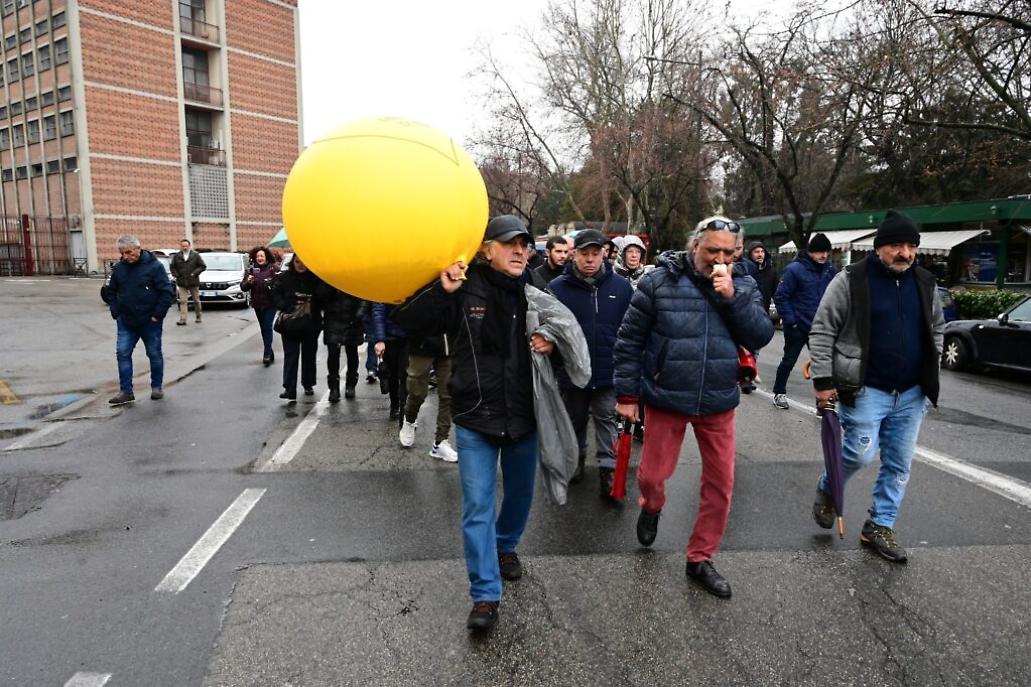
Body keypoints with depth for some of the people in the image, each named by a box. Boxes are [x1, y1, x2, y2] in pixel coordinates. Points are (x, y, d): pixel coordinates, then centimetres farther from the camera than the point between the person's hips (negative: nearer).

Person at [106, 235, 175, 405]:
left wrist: (157, 314, -14)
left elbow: (167, 293, -13)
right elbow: (111, 292, 16)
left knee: (154, 354, 8)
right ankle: (126, 391, 7)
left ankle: (157, 386, 23)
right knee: (122, 353, 1)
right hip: (126, 322, 4)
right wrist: (116, 312, 5)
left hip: (150, 322, -4)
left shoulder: (154, 266, -12)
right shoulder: (119, 268, 4)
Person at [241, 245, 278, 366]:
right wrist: (248, 282, -18)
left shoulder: (272, 268, -6)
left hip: (270, 304, -4)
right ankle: (269, 352, 24)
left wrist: (271, 283, -30)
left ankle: (267, 354, -5)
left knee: (267, 327, -9)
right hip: (257, 304, 4)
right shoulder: (252, 269, 3)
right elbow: (243, 287, 2)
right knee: (263, 329, 13)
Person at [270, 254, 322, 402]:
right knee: (290, 356, -4)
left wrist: (311, 305, -15)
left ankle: (308, 385, 29)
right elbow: (276, 295, -3)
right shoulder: (283, 277, 0)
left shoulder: (316, 278, -2)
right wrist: (289, 308, -16)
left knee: (309, 355, 13)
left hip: (311, 324, 1)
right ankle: (289, 389, -6)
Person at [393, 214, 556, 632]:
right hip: (476, 415, -3)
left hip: (524, 414, 4)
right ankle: (486, 595, 11)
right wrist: (441, 291, -30)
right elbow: (409, 322, -15)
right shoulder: (464, 289, -11)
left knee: (520, 495, 21)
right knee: (477, 507, -1)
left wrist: (550, 344, -12)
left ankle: (506, 546, 50)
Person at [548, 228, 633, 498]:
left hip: (609, 372, -1)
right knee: (575, 420, 19)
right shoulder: (557, 288, -9)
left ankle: (608, 470, 12)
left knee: (606, 420, 5)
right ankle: (576, 461, 38)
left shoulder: (620, 286, -4)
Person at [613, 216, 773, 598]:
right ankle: (652, 508, 45)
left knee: (721, 482, 8)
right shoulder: (659, 282, -8)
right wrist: (626, 394, -5)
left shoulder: (742, 287, 3)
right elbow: (629, 340, -5)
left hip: (719, 404, 3)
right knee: (653, 474, 6)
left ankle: (700, 559, 28)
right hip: (666, 399, -3)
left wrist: (732, 297, -19)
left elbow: (761, 337, -7)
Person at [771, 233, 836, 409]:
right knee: (789, 360, 10)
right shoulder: (795, 269, -14)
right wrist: (790, 320, -16)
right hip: (797, 326, -4)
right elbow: (780, 296, -13)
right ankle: (779, 393, 28)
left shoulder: (830, 270, 3)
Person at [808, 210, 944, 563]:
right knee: (861, 454, -10)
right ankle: (826, 490, 21)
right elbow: (822, 332, -8)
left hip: (911, 393, 6)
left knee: (899, 464, 9)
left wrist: (930, 373, 14)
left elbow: (937, 329, 21)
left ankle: (879, 527, 24)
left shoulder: (924, 283, 8)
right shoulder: (851, 281, -9)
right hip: (865, 389, -6)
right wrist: (824, 381, -12)